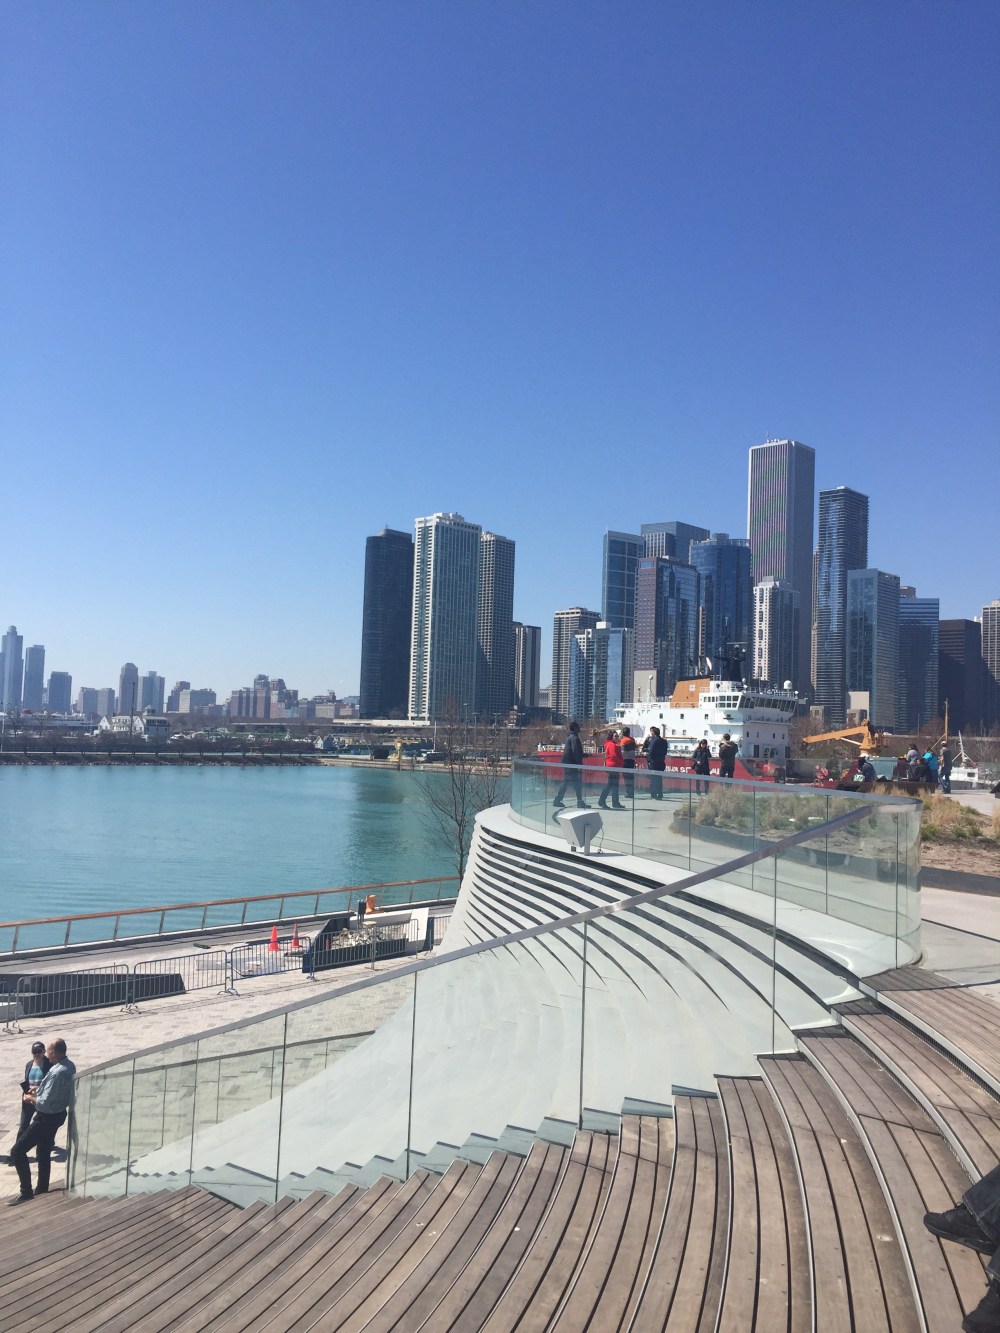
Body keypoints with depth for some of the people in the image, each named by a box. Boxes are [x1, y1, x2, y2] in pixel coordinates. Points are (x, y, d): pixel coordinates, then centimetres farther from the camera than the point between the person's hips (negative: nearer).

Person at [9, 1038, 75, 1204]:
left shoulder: (57, 1072, -32)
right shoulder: (69, 1065, -2)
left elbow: (44, 1103, -28)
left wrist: (30, 1098, -11)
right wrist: (38, 1092, 7)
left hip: (47, 1118, -10)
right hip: (57, 1114, 10)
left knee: (17, 1151, -3)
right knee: (43, 1153, 24)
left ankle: (26, 1192, 2)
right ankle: (42, 1188, 38)